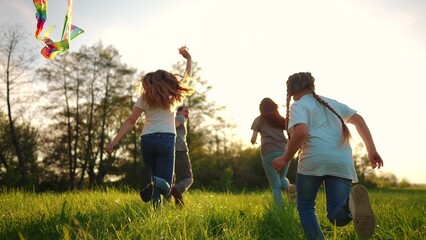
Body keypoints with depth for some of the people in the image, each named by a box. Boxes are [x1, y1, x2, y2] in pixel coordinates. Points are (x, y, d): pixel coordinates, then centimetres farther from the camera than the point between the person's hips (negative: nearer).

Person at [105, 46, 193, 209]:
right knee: (165, 186, -5)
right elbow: (186, 77, 27)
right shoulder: (171, 95, 11)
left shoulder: (144, 98, 11)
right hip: (166, 139, -2)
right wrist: (188, 58, 39)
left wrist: (114, 142, 0)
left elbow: (130, 121, 2)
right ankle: (152, 180, -40)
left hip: (146, 140, 3)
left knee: (156, 183, 14)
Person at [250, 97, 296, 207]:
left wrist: (253, 141, 26)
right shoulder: (281, 119, 19)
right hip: (285, 152, 3)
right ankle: (289, 186, -10)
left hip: (269, 153, -2)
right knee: (281, 178, 24)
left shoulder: (259, 119, 12)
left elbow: (253, 139, 4)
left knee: (275, 186, 5)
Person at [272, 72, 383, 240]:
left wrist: (285, 159, -2)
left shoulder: (298, 106, 7)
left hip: (313, 161, -4)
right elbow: (359, 120, 22)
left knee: (305, 207, 16)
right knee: (337, 216, 1)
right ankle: (351, 201, -33)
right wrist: (371, 150, 21)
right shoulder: (332, 103, 28)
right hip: (342, 162, 5)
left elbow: (301, 133, -12)